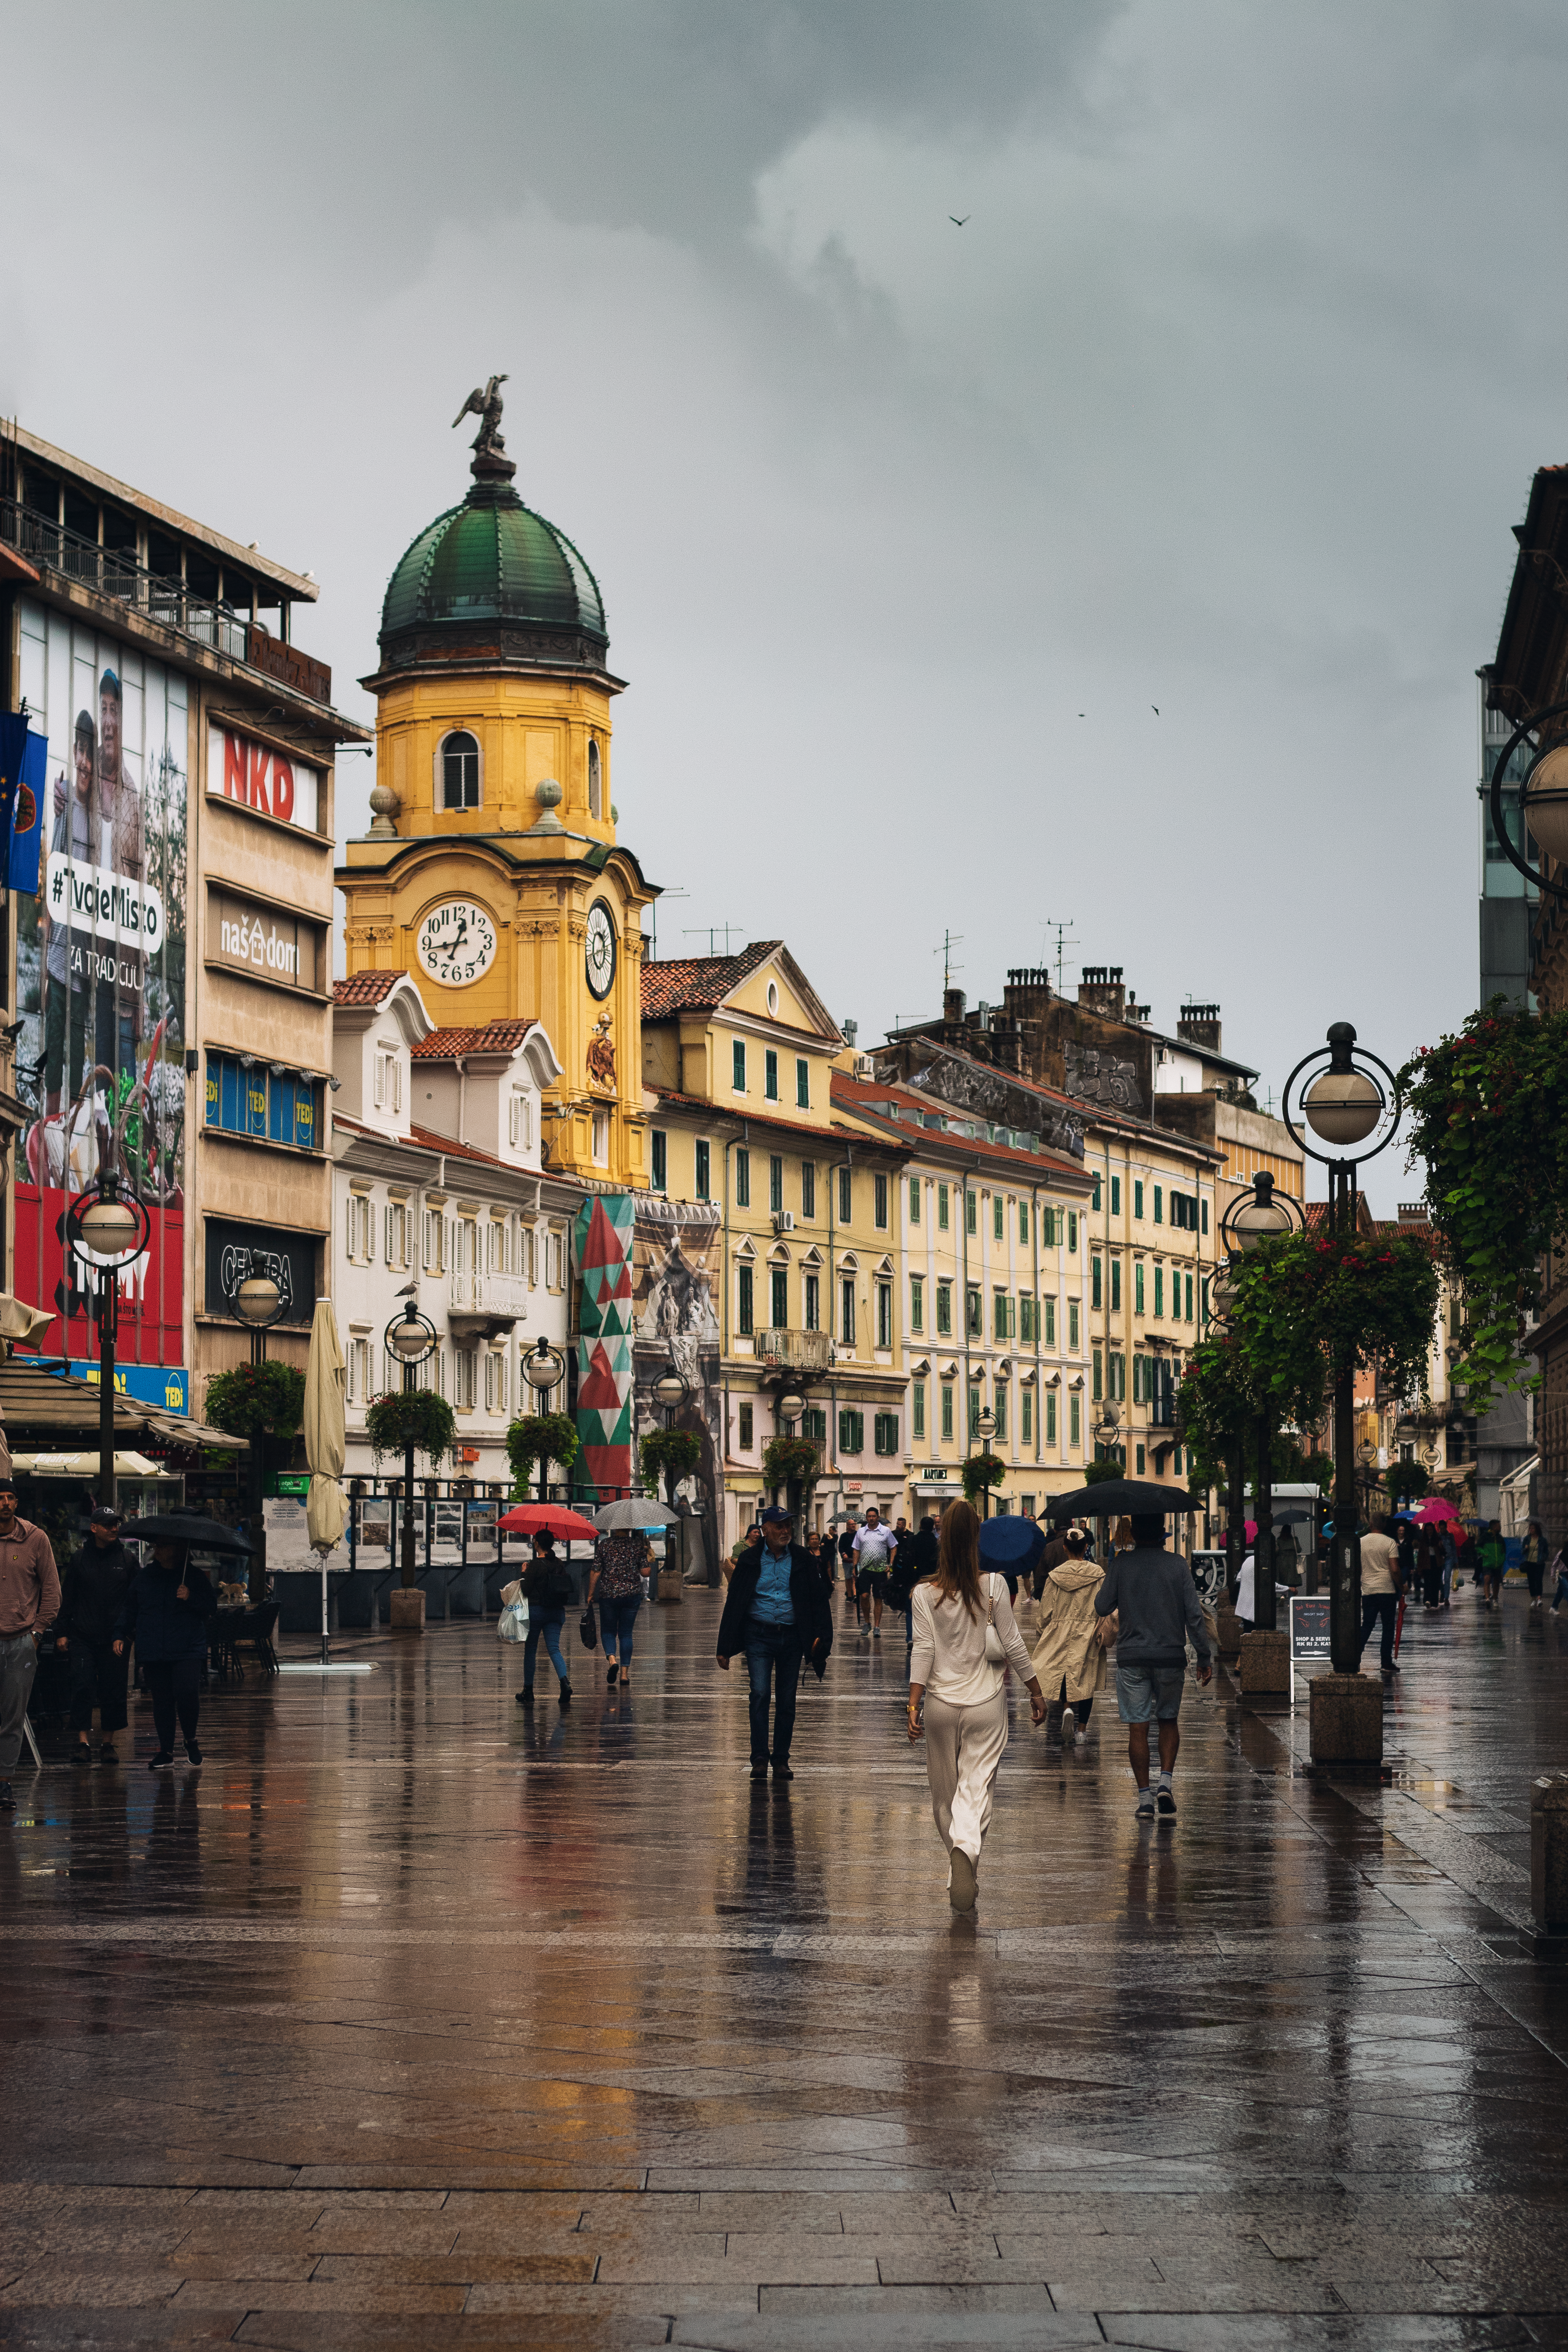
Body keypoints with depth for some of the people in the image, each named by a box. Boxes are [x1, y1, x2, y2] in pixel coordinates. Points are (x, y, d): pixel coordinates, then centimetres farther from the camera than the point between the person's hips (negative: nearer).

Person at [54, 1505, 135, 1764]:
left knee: (113, 1691, 3)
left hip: (115, 1638, 1)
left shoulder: (127, 1559, 7)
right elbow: (66, 1598, 9)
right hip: (82, 1638, -1)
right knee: (82, 1687, -9)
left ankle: (107, 1743, 12)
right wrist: (62, 1632, 3)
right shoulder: (79, 1559, 6)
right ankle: (83, 1742, -8)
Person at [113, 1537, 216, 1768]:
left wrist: (191, 1597, -14)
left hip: (188, 1649, -3)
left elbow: (211, 1606, 3)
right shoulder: (144, 1577, 12)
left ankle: (190, 1739, 7)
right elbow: (129, 1608, 19)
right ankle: (166, 1750, 14)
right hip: (153, 1651, 3)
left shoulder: (194, 1576, 4)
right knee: (161, 1700, 4)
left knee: (188, 1693, -17)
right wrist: (120, 1635, 9)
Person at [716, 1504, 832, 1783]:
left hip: (792, 1637, 2)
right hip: (759, 1635, -2)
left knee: (787, 1701, 5)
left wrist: (821, 1635, -6)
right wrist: (724, 1648, 1)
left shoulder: (802, 1559, 4)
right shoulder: (750, 1560, 1)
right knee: (760, 1692, -13)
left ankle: (781, 1759, 14)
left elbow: (818, 1599, 6)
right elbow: (733, 1603, 4)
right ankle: (760, 1757, -7)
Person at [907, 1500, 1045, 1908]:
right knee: (976, 1787, -4)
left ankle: (960, 1863, 26)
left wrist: (914, 1705, -5)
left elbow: (923, 1651, -7)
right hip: (986, 1704, -1)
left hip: (940, 1704, 1)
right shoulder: (994, 1586, -7)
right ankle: (966, 1849, -31)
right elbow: (1012, 1644, -3)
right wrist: (1035, 1690, 8)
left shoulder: (925, 1594, -5)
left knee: (945, 1793, 15)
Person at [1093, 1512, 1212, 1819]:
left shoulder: (1121, 1564, -4)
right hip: (1171, 1656, 1)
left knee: (1137, 1727, 4)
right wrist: (1204, 1658, 2)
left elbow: (1102, 1607, 2)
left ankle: (1145, 1797, 1)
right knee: (1169, 1721, 17)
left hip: (1131, 1657, -1)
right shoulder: (1177, 1565, -3)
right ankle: (1165, 1780, 0)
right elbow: (1194, 1615, -4)